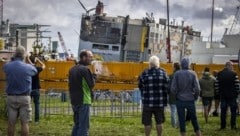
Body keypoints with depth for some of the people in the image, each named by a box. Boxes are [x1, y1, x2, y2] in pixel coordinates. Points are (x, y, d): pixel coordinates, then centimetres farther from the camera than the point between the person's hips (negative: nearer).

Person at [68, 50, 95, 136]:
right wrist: (93, 78, 3)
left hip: (74, 101, 9)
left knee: (77, 124, 17)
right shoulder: (84, 69, -15)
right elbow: (91, 84, -13)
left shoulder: (72, 69, 12)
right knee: (84, 126, -5)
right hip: (84, 101, -8)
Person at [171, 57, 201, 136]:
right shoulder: (192, 73, -7)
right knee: (194, 119, 13)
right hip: (190, 100, 1)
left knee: (181, 120, 7)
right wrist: (195, 97, 8)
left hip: (180, 100, 0)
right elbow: (197, 88, -9)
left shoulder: (177, 74, -7)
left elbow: (173, 88, -8)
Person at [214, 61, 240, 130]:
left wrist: (218, 92, 11)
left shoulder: (219, 74, 3)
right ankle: (233, 125, 5)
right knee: (233, 111, 6)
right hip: (232, 96, -3)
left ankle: (223, 126, 9)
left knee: (223, 111, 8)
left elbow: (216, 85, 4)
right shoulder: (233, 74, -9)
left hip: (222, 96, 4)